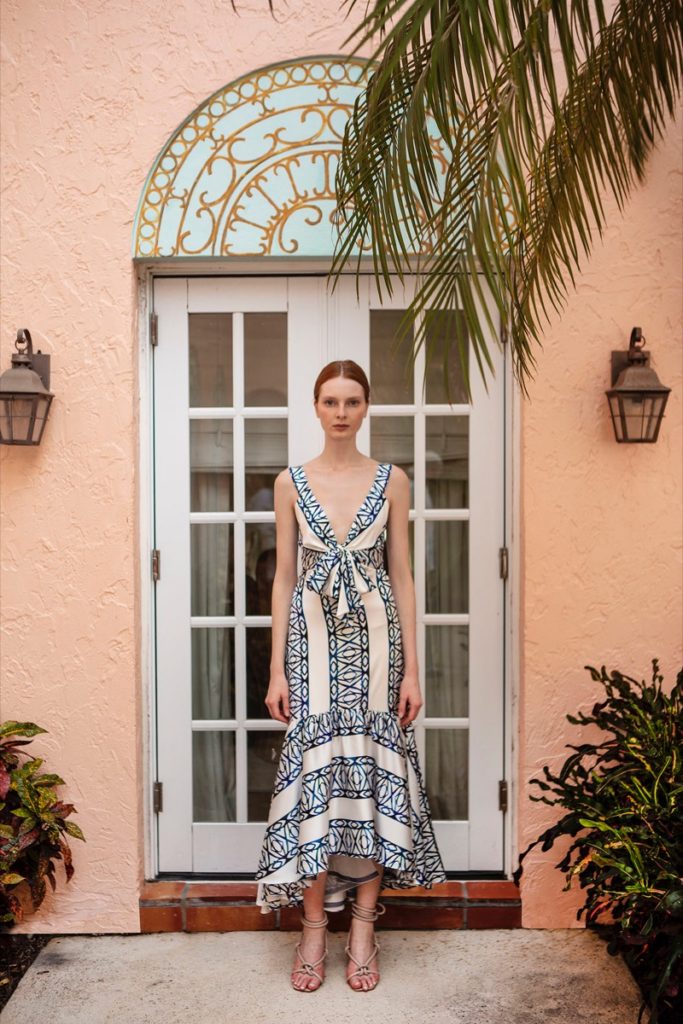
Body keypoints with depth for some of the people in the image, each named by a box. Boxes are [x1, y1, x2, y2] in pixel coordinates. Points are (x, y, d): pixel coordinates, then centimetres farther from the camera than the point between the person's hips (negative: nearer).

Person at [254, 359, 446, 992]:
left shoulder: (392, 480, 3)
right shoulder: (291, 482, 5)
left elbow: (402, 577, 3)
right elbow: (283, 577, 4)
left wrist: (412, 669, -2)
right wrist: (277, 670, 0)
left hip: (373, 636, 0)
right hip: (312, 637, 0)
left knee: (372, 766, 4)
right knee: (313, 765, 2)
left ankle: (363, 927, 22)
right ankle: (314, 927, 20)